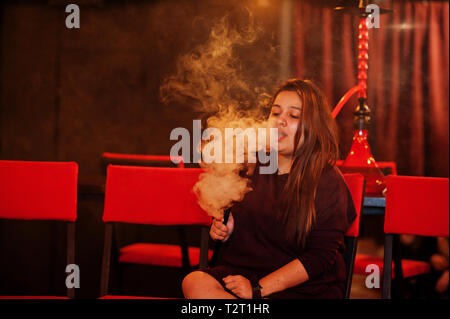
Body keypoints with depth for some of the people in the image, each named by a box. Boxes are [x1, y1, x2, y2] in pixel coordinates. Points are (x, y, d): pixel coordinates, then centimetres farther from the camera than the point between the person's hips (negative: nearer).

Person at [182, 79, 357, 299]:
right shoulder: (253, 168, 10)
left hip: (304, 289, -6)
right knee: (194, 282, -25)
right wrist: (225, 231, 3)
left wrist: (258, 289, -17)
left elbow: (320, 258, -12)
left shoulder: (328, 182, -6)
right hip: (241, 271, 6)